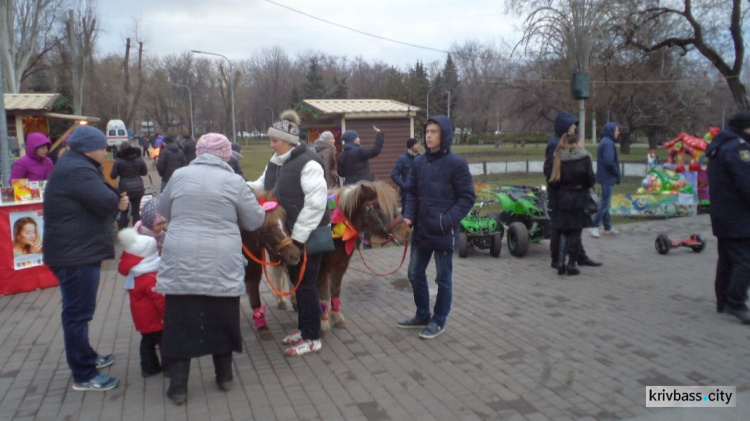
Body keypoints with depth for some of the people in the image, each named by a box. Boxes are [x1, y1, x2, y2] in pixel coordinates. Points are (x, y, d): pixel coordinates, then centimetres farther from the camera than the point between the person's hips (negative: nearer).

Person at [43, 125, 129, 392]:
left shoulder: (75, 167, 16)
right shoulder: (77, 171, -19)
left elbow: (106, 201, 14)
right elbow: (107, 203, -24)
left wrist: (117, 200, -7)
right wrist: (118, 200, -2)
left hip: (77, 250, 11)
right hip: (75, 253, -11)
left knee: (78, 311, 21)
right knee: (78, 313, -4)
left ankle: (86, 358, 36)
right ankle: (84, 375, 5)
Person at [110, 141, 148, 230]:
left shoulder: (118, 161, -8)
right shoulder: (139, 159, 2)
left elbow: (113, 176, -5)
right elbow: (144, 172, 12)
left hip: (124, 189, -2)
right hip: (138, 188, 3)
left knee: (123, 212, 9)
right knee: (136, 211, 9)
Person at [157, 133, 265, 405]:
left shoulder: (179, 175, 4)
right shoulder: (233, 181, -3)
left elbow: (163, 212, 18)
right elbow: (255, 221, 4)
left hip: (181, 263, 1)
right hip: (222, 265, -1)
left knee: (180, 323, 9)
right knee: (222, 321, 14)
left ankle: (178, 386, 15)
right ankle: (224, 377, 27)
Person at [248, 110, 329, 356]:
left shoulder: (307, 162, -19)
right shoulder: (276, 163, 8)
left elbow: (316, 202, -24)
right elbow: (264, 186, 19)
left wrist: (299, 235, -23)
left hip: (309, 234, -9)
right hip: (290, 232, 9)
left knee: (306, 283, -1)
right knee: (296, 279, 17)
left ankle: (312, 338, 11)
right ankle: (304, 327, 33)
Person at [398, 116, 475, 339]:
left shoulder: (456, 163, -11)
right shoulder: (419, 162, 4)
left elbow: (468, 198, -10)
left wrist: (446, 221, -20)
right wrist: (409, 216, -5)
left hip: (445, 232, -6)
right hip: (421, 229, 6)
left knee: (443, 278, 8)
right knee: (415, 273, 15)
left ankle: (438, 321, 24)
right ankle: (422, 315, 33)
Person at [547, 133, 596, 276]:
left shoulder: (559, 158, 0)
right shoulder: (584, 158, -6)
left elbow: (551, 180, -1)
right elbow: (591, 179, -7)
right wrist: (584, 185, 12)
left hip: (561, 199, 3)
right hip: (578, 199, -3)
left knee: (563, 232, 11)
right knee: (576, 232, 4)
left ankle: (560, 264, 8)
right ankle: (572, 264, 6)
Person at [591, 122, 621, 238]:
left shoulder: (604, 142, 15)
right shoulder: (608, 143, -16)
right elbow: (609, 162, -24)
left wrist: (616, 174, 12)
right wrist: (617, 173, -10)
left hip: (604, 177, 10)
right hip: (607, 178, -10)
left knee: (605, 203, 14)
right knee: (605, 203, -8)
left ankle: (608, 228, 22)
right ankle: (595, 227, -7)